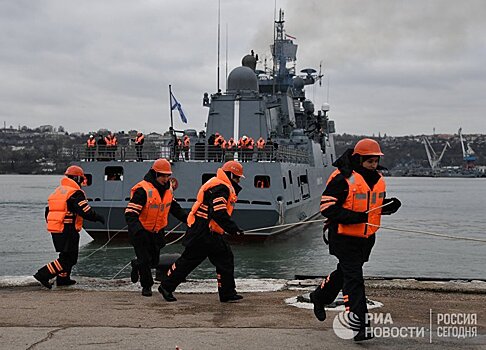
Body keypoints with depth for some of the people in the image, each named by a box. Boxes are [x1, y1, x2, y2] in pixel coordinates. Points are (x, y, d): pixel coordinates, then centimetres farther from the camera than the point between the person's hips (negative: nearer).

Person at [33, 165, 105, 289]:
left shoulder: (57, 191, 16)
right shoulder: (76, 193, -11)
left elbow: (48, 211, 19)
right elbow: (86, 212, -16)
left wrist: (51, 224, 29)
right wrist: (99, 218, -1)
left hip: (55, 230, 9)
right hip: (68, 231, -9)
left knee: (67, 255, 22)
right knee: (68, 258, -5)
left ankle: (63, 278, 26)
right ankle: (43, 274, -12)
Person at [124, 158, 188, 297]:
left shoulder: (168, 188, 3)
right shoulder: (143, 189, -23)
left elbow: (174, 208, 16)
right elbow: (130, 213, -25)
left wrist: (188, 218, 4)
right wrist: (137, 229, -39)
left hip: (157, 232, 7)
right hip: (141, 232, -7)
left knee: (154, 261, 13)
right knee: (145, 260, -4)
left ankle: (137, 265, 45)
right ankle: (146, 286, 17)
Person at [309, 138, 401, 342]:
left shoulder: (378, 180, 8)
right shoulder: (343, 179, -17)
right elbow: (327, 208, -18)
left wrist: (391, 206, -1)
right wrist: (353, 217, -29)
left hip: (366, 238, 8)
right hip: (345, 237, -8)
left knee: (344, 273, 22)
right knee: (354, 279, -10)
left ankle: (319, 296, 47)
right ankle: (358, 326, -7)